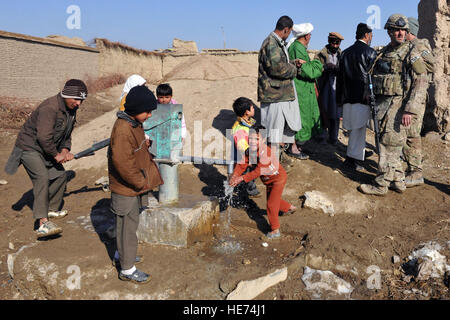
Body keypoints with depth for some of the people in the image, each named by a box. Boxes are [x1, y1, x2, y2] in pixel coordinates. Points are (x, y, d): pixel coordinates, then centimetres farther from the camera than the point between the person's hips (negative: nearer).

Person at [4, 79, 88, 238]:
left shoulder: (71, 109, 4)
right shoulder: (50, 108, -28)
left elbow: (67, 133, 16)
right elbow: (43, 137, -33)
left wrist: (65, 150, -1)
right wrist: (57, 155, -21)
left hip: (48, 150, 10)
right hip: (29, 147, -10)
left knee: (60, 176, 14)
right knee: (42, 177, -25)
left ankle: (51, 209, 33)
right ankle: (42, 223, -30)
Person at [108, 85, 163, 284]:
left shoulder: (134, 124, 6)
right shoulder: (123, 130, -26)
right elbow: (123, 163, -30)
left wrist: (145, 179, 12)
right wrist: (141, 183, -20)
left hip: (134, 185, 10)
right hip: (125, 188, -10)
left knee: (130, 221, 24)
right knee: (127, 226, 2)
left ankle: (123, 254, 43)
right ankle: (127, 269, 16)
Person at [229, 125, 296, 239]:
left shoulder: (265, 151, -36)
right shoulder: (250, 150, -13)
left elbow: (258, 171, -37)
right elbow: (242, 164, -11)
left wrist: (242, 178, -38)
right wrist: (235, 175, -29)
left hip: (278, 178, -8)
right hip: (268, 180, 8)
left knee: (271, 204, -3)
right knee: (274, 200, 25)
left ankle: (275, 230, 14)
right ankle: (290, 208, 54)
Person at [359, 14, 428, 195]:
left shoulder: (411, 53, -7)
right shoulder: (384, 52, 14)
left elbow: (421, 82, -13)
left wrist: (410, 110, -21)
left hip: (398, 105, -8)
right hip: (382, 104, 8)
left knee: (389, 146, -5)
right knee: (389, 145, 13)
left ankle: (381, 185, 2)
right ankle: (398, 181, 24)